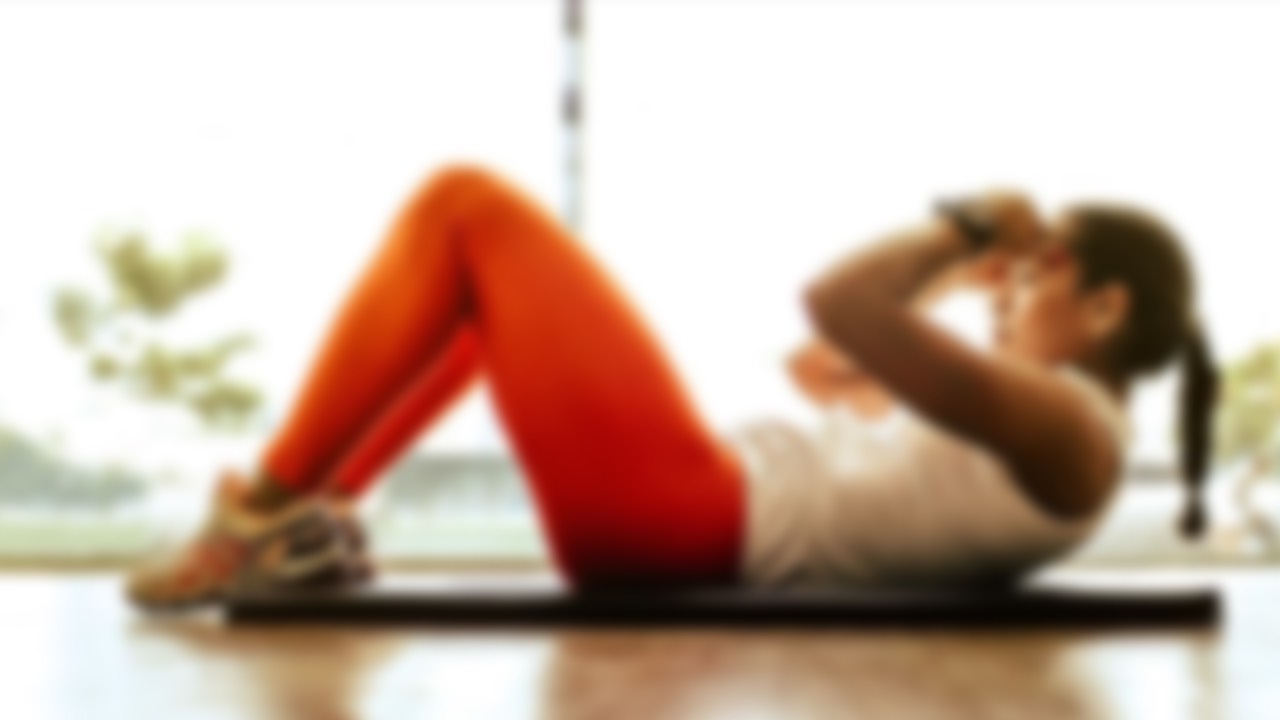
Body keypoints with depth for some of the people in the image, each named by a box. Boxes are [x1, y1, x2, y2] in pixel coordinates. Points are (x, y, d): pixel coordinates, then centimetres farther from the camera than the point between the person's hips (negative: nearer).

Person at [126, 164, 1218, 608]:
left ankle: (266, 514, -2)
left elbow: (839, 305, -26)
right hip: (690, 516, 10)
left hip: (668, 512, -10)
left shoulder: (1068, 432, -14)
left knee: (463, 206, -5)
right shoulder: (1042, 443, 17)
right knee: (479, 271, 20)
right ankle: (307, 519, 10)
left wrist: (969, 228, -9)